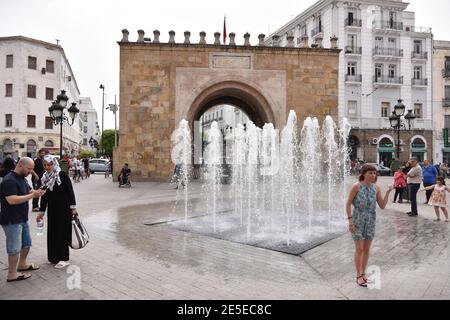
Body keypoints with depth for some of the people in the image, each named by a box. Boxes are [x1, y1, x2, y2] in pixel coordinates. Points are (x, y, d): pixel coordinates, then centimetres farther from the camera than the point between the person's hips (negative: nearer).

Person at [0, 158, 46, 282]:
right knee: (15, 248, 1)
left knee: (27, 243, 21)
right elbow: (12, 200, -30)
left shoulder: (22, 178, 10)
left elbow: (29, 191, 17)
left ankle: (22, 264, 39)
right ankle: (12, 274, 14)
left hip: (22, 218, 10)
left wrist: (36, 192, -6)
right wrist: (32, 195, -28)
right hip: (12, 221, -10)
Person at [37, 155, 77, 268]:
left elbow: (70, 191, -11)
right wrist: (41, 212, 12)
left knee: (62, 232, -2)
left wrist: (73, 207, -14)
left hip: (63, 208, -6)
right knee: (52, 232, 11)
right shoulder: (45, 178, 7)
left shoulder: (62, 175, -11)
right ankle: (54, 256, 25)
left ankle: (64, 259, 7)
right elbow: (44, 196, 11)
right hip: (52, 209, 6)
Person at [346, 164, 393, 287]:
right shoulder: (356, 186, -13)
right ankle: (359, 276, 17)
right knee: (359, 250, 2)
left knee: (367, 249, 12)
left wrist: (388, 192, -10)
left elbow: (382, 206, 1)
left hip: (370, 221, 4)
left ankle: (363, 274, 28)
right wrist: (350, 220, -15)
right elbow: (348, 204, -10)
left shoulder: (376, 188, 0)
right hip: (358, 221, -4)